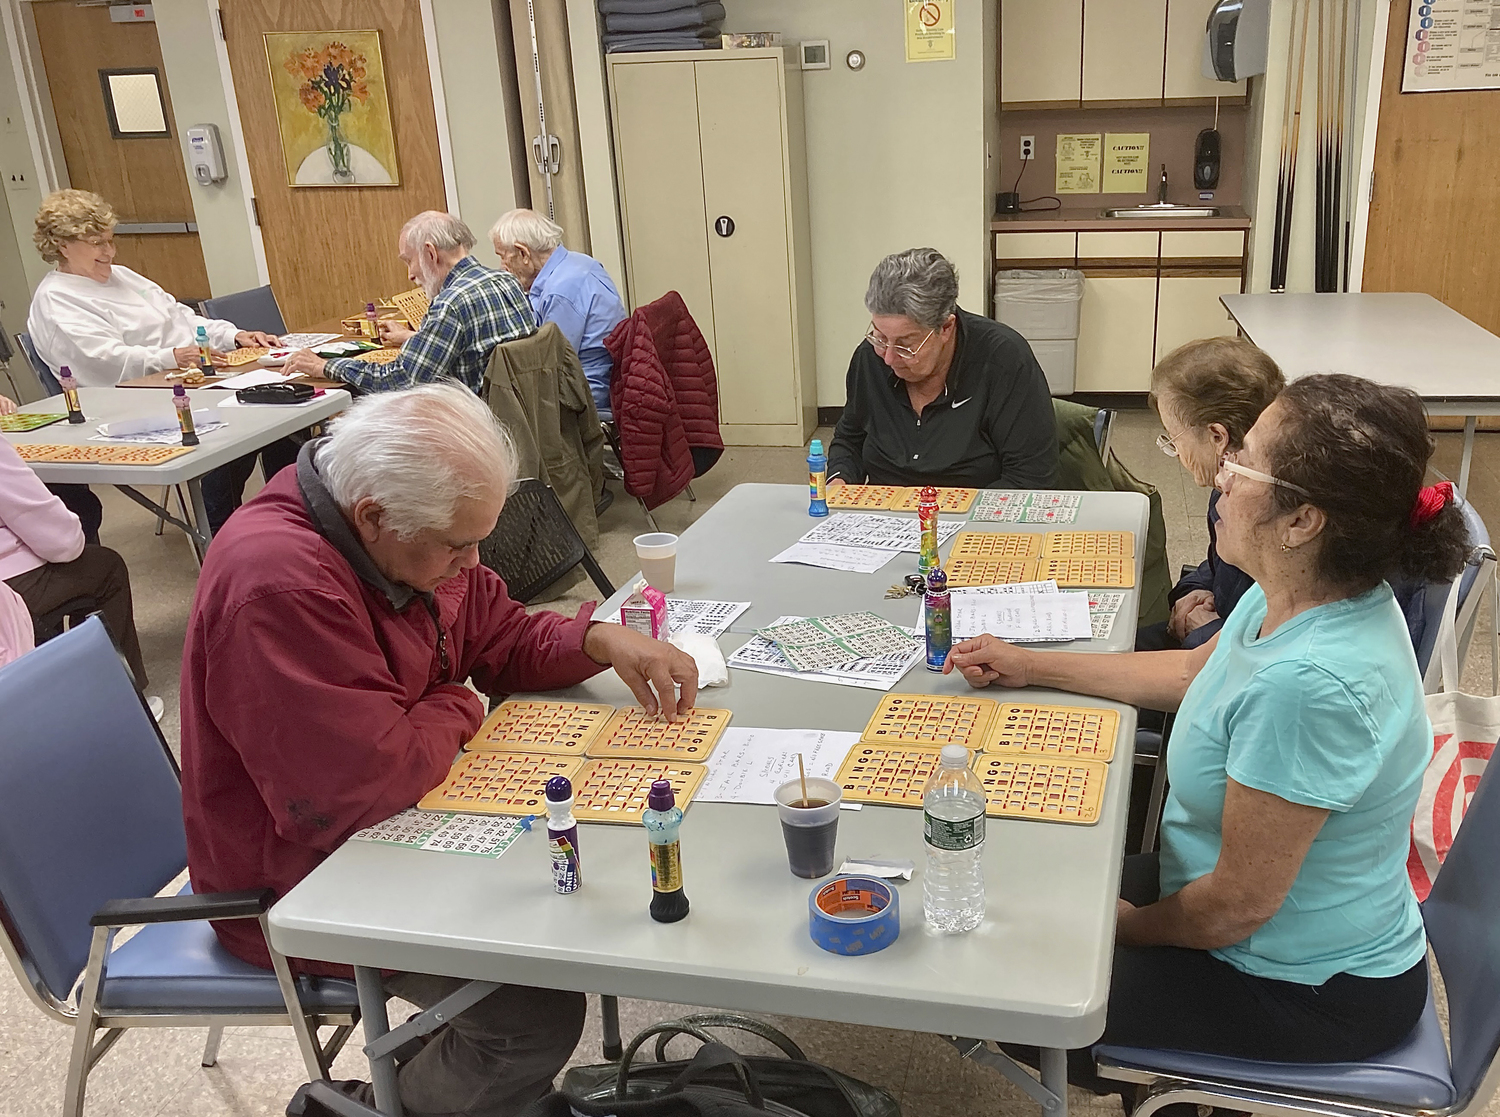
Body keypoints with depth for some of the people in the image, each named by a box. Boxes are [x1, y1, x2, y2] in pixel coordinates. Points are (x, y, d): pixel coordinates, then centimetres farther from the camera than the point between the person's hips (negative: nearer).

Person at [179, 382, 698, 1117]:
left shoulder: (407, 542, -3)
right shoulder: (278, 583, -33)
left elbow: (501, 635, 9)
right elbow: (364, 781, -35)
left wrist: (602, 641, -10)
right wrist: (458, 710, -15)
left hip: (386, 822, 9)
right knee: (540, 1013, -19)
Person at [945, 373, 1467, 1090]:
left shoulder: (1309, 683, -38)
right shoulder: (1301, 597, -8)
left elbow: (1238, 904, -29)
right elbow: (1192, 670, 12)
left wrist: (1128, 926, -8)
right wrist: (1029, 667, 13)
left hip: (1315, 994, -8)